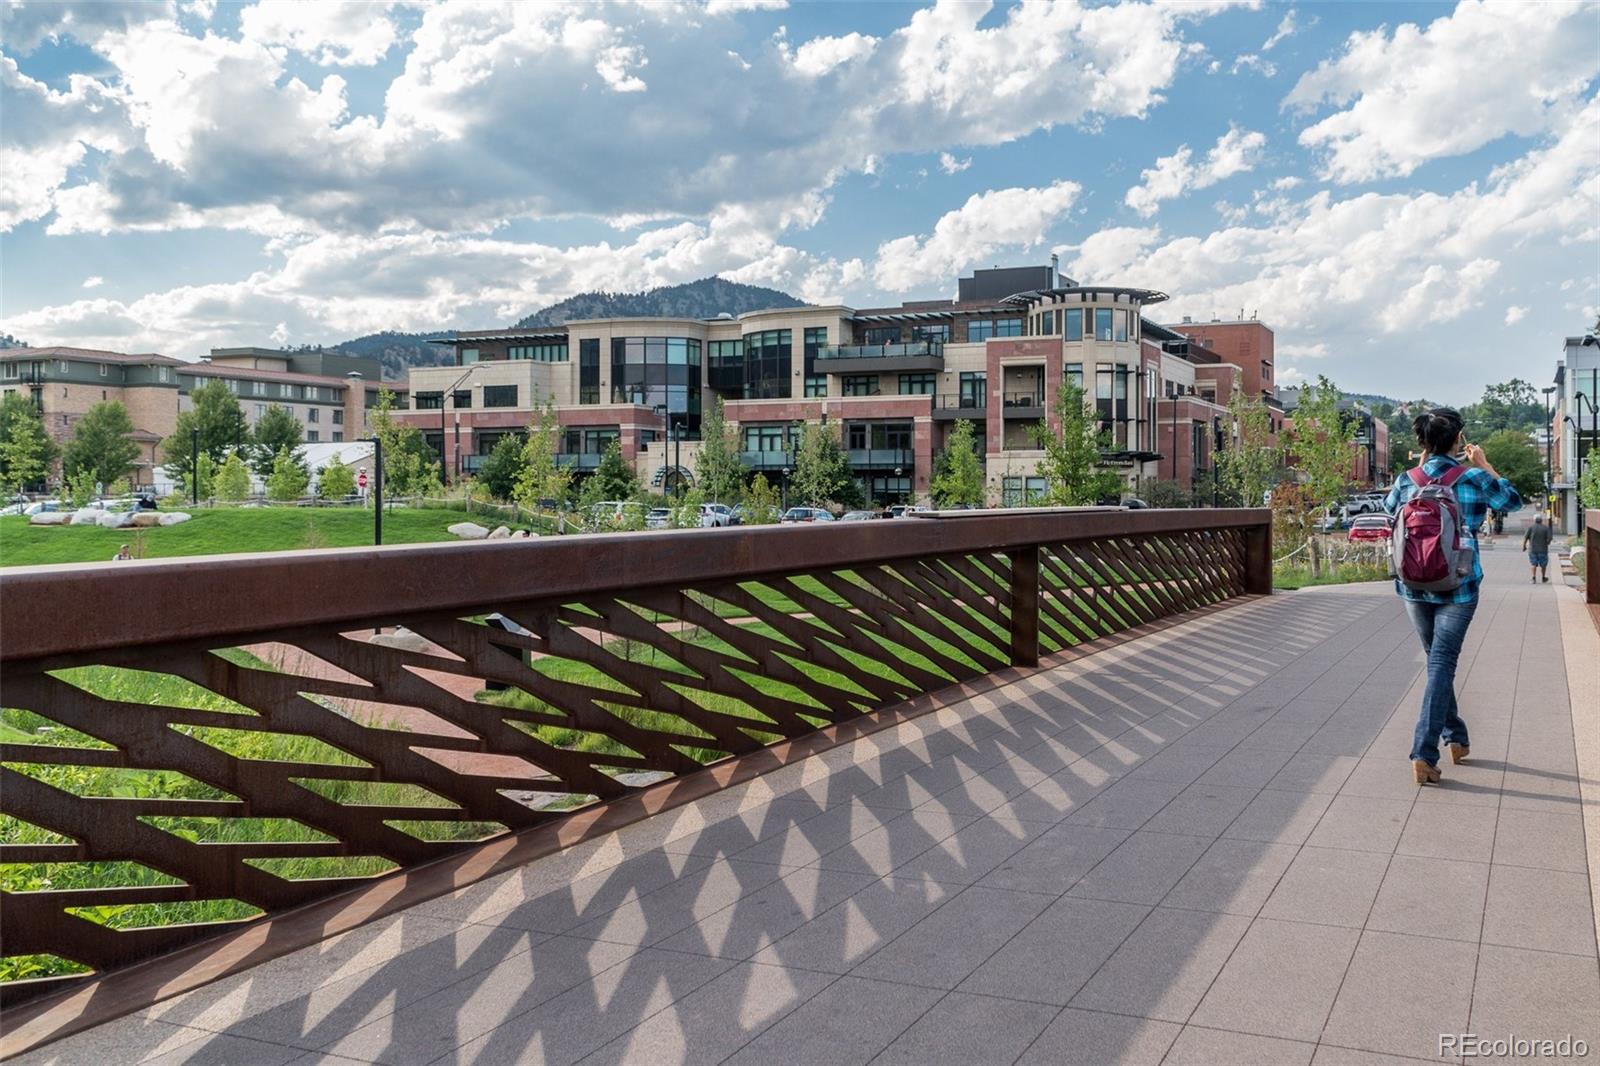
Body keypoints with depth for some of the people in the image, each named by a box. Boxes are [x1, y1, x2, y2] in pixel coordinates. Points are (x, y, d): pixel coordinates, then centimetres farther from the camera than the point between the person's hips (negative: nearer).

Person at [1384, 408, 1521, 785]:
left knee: (1437, 659, 19)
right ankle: (1424, 754, -11)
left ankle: (1455, 738, 31)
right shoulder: (1475, 480, -9)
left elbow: (1390, 506, 20)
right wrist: (1485, 466, 19)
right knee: (1442, 664, -3)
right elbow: (1513, 501, 10)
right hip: (1458, 587, -3)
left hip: (1414, 586, 3)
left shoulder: (1407, 480, -3)